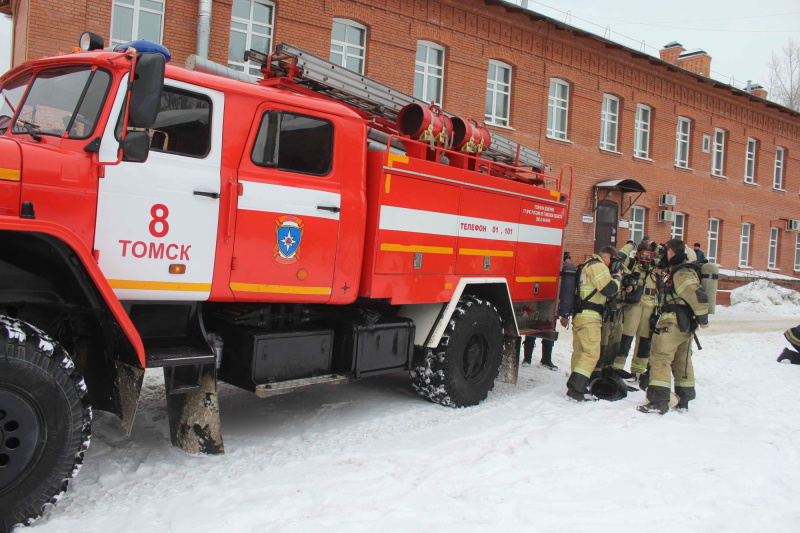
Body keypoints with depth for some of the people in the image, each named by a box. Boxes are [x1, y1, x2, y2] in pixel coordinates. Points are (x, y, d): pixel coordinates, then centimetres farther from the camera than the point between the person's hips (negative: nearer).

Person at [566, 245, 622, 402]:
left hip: (579, 315, 11)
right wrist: (617, 278, 2)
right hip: (589, 317, -11)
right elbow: (609, 289, -16)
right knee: (591, 353, -12)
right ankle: (575, 389, -17)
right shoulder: (598, 266, -9)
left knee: (580, 351, 13)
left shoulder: (586, 266, 22)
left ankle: (576, 386, 17)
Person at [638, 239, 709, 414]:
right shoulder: (685, 269, 14)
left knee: (660, 358, -9)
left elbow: (698, 296, -24)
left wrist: (702, 319, -13)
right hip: (685, 325, 10)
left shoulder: (680, 274, -18)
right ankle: (683, 400, 24)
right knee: (682, 361, 16)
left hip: (672, 323, -10)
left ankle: (658, 401, -11)